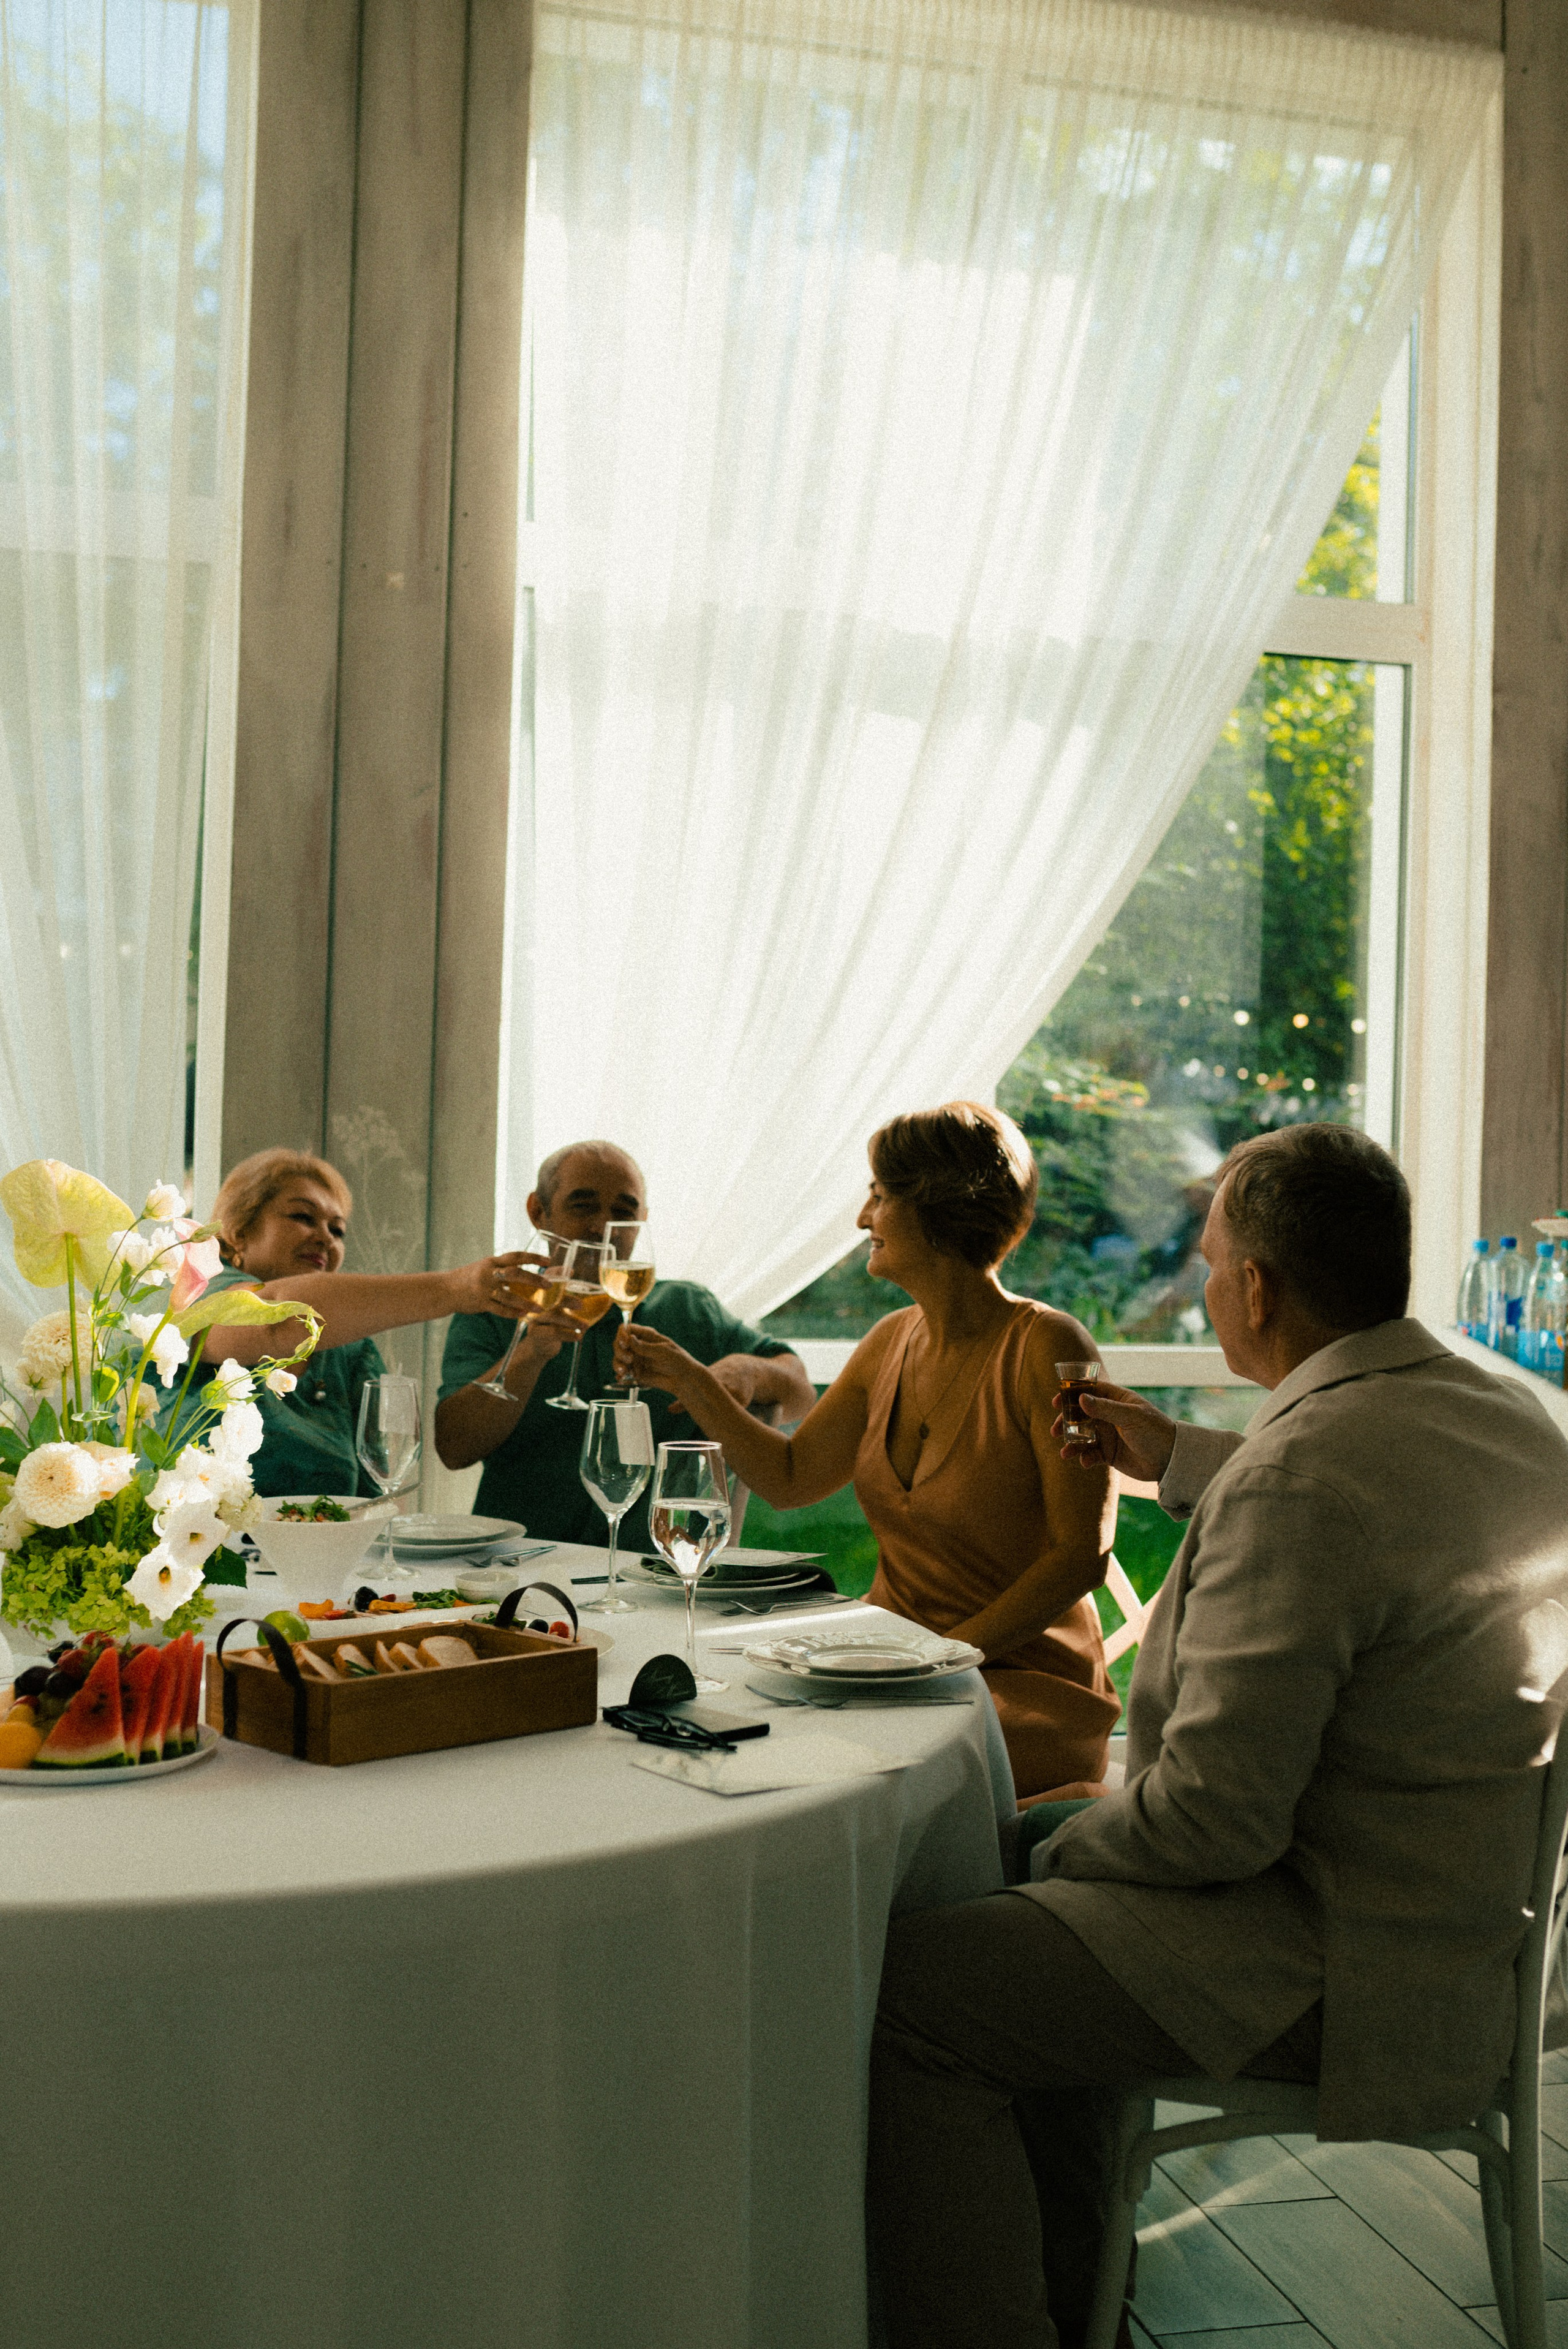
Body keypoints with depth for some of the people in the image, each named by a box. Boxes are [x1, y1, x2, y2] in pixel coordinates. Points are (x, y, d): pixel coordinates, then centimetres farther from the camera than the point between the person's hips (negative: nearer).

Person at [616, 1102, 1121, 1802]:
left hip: (1024, 1683, -6)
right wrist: (687, 1381, 6)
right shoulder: (893, 1342, 7)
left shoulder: (1043, 1347, -16)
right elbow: (790, 1477, 15)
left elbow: (1081, 1556, -16)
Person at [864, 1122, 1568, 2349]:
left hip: (1329, 1965, -10)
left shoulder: (1300, 1475, -27)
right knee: (1016, 1908, 24)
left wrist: (1066, 1848, -7)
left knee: (909, 1984, -8)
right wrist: (1179, 1461, 33)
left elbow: (1213, 1818, -26)